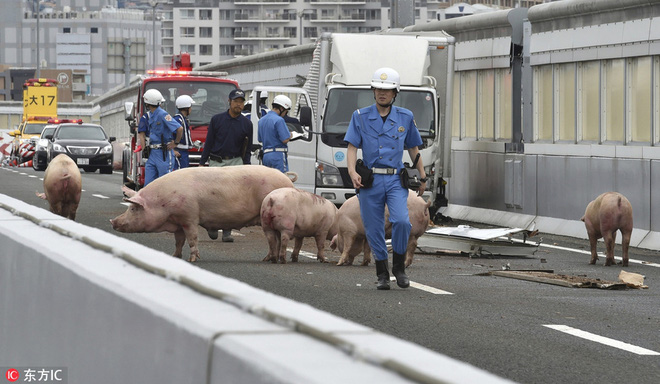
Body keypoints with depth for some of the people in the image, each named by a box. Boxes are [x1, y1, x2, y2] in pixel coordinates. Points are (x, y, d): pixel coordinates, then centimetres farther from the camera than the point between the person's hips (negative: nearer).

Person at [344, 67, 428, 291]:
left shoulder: (405, 117, 9)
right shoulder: (360, 117, 5)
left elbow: (413, 148, 18)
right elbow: (352, 147, -1)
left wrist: (422, 177, 20)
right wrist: (352, 172, -18)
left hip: (396, 180, 0)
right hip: (370, 180, 0)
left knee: (401, 221, -20)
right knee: (374, 230, 2)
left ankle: (399, 266, 0)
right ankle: (382, 274, 16)